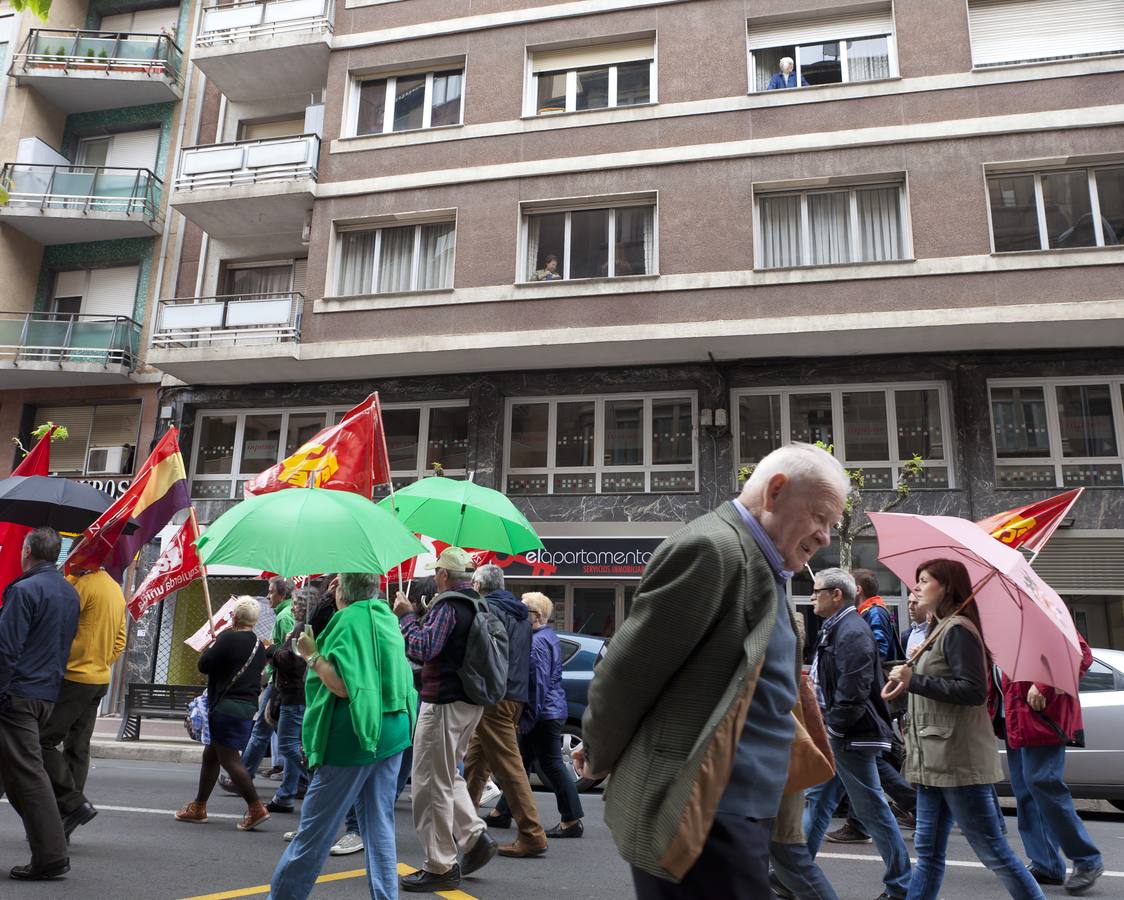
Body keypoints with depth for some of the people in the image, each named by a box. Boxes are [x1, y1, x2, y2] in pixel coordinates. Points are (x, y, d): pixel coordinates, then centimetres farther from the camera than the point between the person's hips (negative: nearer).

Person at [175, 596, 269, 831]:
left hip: (227, 707, -9)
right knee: (210, 755, 19)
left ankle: (256, 808, -8)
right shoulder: (259, 645, 11)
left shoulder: (228, 638, -15)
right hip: (247, 705, 9)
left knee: (229, 759, -6)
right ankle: (198, 807, 28)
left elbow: (204, 665, -11)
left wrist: (210, 647, 9)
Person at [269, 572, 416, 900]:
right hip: (392, 732, 7)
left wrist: (312, 656, -10)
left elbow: (344, 686, -21)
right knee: (379, 825, 11)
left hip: (353, 736, -7)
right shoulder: (387, 617, 10)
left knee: (315, 828, 6)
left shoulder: (350, 620, -13)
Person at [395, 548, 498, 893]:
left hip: (445, 703, -9)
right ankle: (475, 836, 16)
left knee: (431, 784, 0)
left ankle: (440, 867, 7)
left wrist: (406, 616, -12)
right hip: (470, 700, 10)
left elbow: (423, 648, -26)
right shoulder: (477, 603, 13)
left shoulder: (448, 605, -17)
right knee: (448, 776, 22)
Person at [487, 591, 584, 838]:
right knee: (520, 761, 17)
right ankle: (502, 813, 28)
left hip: (544, 713, -11)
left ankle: (572, 821, 2)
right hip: (550, 712, 11)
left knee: (552, 765, -4)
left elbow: (538, 682, -22)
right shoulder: (548, 636, 15)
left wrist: (529, 718, -18)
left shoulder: (538, 641, -17)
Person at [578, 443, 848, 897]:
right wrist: (598, 759, -1)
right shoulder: (712, 547, -18)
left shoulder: (762, 568, 12)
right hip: (700, 822, -9)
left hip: (739, 815, 9)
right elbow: (628, 669, -16)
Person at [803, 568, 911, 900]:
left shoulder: (852, 632, -19)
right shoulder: (835, 628, 13)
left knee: (872, 809, 1)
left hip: (851, 736, -10)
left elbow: (853, 692, -25)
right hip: (836, 735, 10)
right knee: (817, 799, 14)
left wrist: (832, 727, -16)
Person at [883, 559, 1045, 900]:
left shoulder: (957, 629, -13)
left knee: (992, 851, -1)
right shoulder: (938, 631, 17)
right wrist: (904, 682, 5)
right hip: (934, 760, 10)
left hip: (959, 761, -10)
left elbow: (974, 691, -22)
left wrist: (914, 681, -20)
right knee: (928, 852, 11)